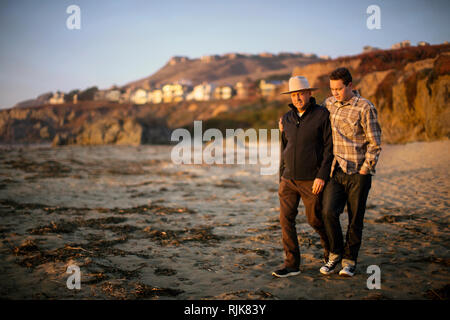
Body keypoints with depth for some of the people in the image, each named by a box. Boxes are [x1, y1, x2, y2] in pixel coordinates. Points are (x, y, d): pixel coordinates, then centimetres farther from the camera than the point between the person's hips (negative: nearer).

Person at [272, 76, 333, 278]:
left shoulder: (322, 115, -7)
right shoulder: (287, 118, 8)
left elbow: (330, 147, -10)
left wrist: (322, 176, -17)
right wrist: (281, 178, 15)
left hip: (311, 180, -4)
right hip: (289, 179, 5)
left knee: (315, 220, 6)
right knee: (286, 219, -3)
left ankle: (331, 249, 34)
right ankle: (292, 264, 4)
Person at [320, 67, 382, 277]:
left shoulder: (365, 108, -7)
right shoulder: (329, 104, 8)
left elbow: (375, 144, -6)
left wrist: (364, 170, -11)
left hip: (359, 173, -3)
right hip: (336, 171, 4)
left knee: (355, 219, 4)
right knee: (329, 212, -10)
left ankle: (350, 260, 20)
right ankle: (335, 254, 11)